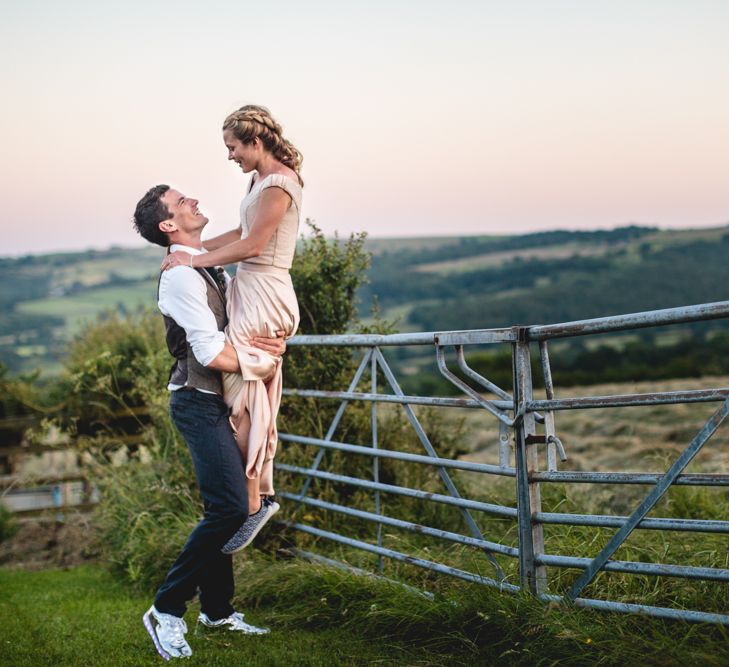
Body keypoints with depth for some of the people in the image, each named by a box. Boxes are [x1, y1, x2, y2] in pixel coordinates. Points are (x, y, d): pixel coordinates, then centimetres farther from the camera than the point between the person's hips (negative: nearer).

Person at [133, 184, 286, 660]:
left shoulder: (208, 269, 15)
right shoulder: (180, 277, -16)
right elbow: (214, 354, -22)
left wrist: (273, 341, -2)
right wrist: (259, 357, -6)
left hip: (217, 403, 10)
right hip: (200, 403, -10)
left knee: (225, 508, 13)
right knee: (230, 507, -14)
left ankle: (218, 610, 23)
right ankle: (167, 610, -5)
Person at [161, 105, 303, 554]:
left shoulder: (277, 183, -15)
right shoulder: (265, 180, 16)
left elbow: (252, 245, -19)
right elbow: (242, 234, 19)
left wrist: (195, 260, -13)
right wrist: (192, 248, 13)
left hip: (264, 294, -10)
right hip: (253, 293, 10)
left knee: (242, 398, -10)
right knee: (258, 401, 13)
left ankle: (253, 503, -6)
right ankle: (264, 492, 20)